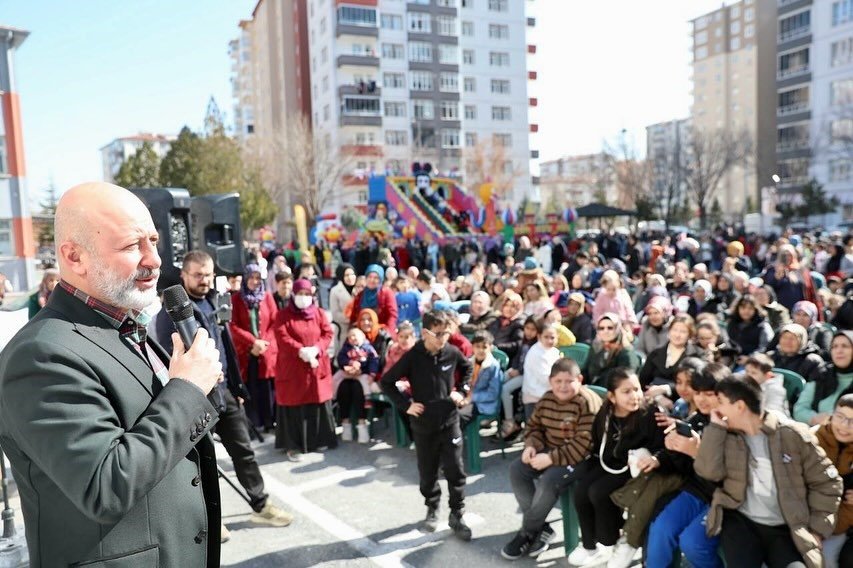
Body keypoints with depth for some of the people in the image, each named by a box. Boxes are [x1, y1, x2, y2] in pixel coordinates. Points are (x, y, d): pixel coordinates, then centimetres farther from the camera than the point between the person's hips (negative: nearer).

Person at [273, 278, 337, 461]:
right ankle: (292, 445, 7)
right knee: (293, 404, -1)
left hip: (317, 365, 3)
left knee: (318, 402, 9)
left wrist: (316, 349, -16)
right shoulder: (283, 315, -1)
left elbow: (328, 333, 2)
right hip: (292, 367, -3)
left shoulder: (318, 313, 8)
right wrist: (300, 350, -26)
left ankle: (319, 439, 22)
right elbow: (282, 337, -13)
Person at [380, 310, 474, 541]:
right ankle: (432, 508, 35)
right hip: (423, 424, -1)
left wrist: (462, 391, 3)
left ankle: (456, 515, 16)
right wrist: (405, 405, -13)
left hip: (450, 421, 1)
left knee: (455, 470, 2)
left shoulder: (452, 352, -7)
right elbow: (386, 382, -8)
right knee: (427, 471, 13)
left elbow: (469, 368, 15)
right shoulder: (412, 357, -15)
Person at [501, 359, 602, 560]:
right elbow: (534, 426, 13)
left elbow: (584, 444, -27)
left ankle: (527, 532, -7)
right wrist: (531, 446, -10)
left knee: (549, 481, -29)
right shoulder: (546, 399, 2)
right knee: (517, 469, -8)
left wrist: (551, 458, -28)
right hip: (549, 451, 8)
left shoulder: (587, 403, -22)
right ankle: (541, 528, -3)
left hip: (578, 458, -8)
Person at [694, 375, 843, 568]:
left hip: (786, 529, 0)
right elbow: (709, 472, -8)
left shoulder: (792, 434, 1)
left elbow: (826, 483, 5)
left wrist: (817, 531, -1)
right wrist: (715, 427, -6)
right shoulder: (726, 436, 7)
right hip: (741, 521, 1)